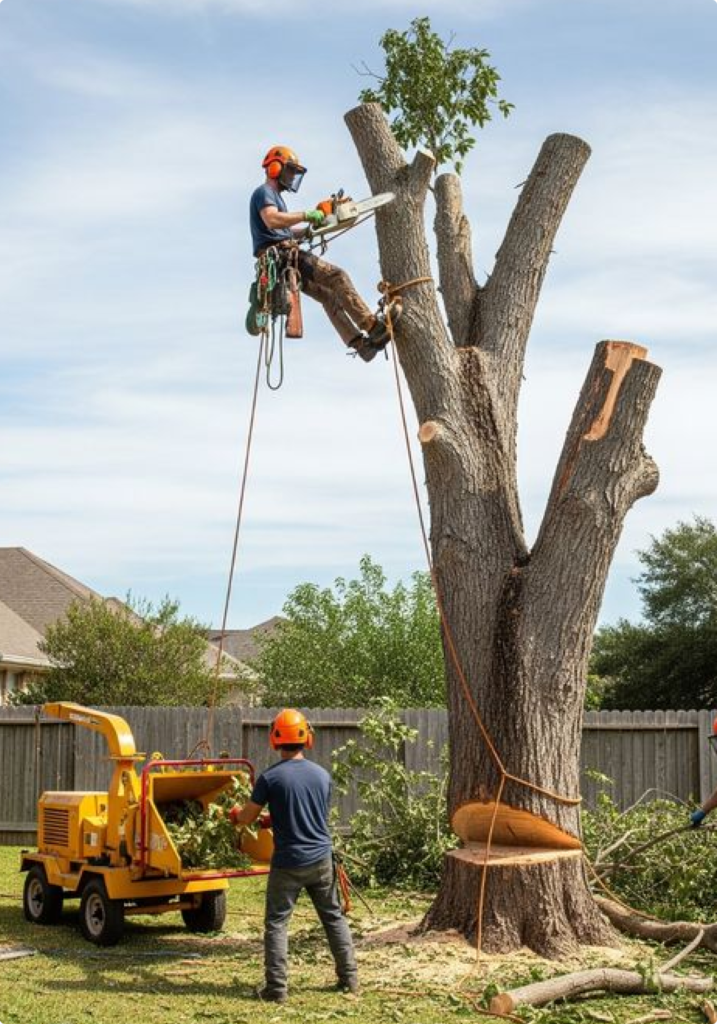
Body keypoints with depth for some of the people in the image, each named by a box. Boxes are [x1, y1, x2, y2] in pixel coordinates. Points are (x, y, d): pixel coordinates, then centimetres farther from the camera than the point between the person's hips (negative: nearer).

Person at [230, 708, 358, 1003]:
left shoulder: (270, 778, -12)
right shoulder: (322, 775, 1)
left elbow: (246, 818, -3)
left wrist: (235, 814, 22)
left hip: (288, 863, -4)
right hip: (321, 859, 4)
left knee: (276, 924, 3)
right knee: (334, 918, 16)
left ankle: (277, 988, -2)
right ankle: (349, 978, 20)